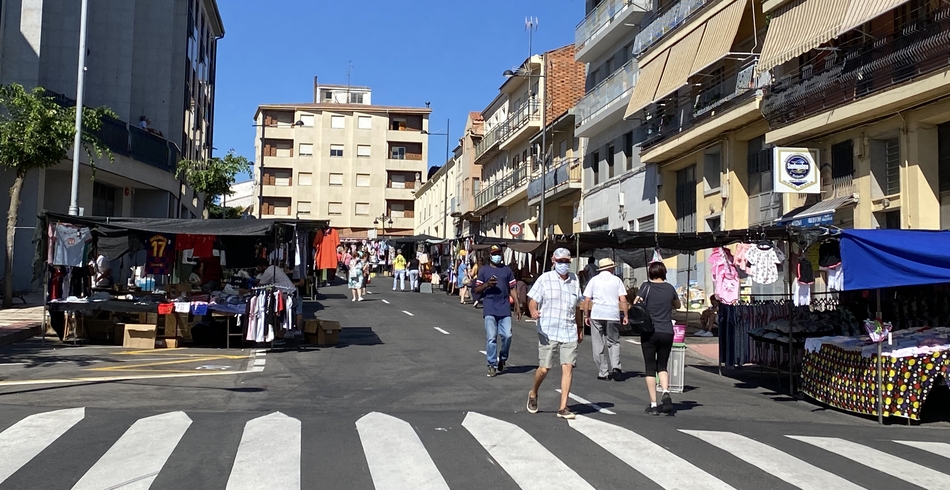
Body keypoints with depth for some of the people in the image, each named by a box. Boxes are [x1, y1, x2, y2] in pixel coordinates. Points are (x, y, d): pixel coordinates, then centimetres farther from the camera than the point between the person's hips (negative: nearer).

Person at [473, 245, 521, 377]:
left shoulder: (507, 270, 12)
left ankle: (502, 358, 20)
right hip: (490, 309, -1)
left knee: (507, 335, -4)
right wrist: (487, 284, -12)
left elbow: (512, 290, 12)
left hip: (505, 309, 1)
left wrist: (517, 306, 5)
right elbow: (477, 290, 7)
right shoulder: (484, 270, 8)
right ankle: (492, 365, 6)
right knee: (491, 338, -2)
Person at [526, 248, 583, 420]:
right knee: (544, 368, 0)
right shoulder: (544, 279, 0)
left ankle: (563, 408, 1)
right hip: (548, 332, -3)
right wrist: (533, 311, -26)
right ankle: (533, 394, 30)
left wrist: (580, 328, 22)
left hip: (569, 333, 3)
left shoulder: (574, 280, 11)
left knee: (568, 368, -4)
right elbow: (533, 300, -3)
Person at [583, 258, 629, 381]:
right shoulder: (617, 280, 7)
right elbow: (623, 300, 1)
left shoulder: (594, 280, 7)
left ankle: (603, 372, 6)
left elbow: (586, 300, 3)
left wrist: (586, 316, 10)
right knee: (613, 343, 13)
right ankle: (615, 367, -7)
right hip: (613, 315, 0)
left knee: (598, 346, 6)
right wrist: (625, 315, 7)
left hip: (597, 315, 0)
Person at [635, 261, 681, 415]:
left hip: (649, 332, -3)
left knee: (650, 368, 5)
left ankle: (653, 404, 2)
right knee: (662, 366, 16)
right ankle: (666, 392, -10)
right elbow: (678, 305, 22)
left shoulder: (646, 287, -4)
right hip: (667, 332, 3)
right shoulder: (670, 288, 6)